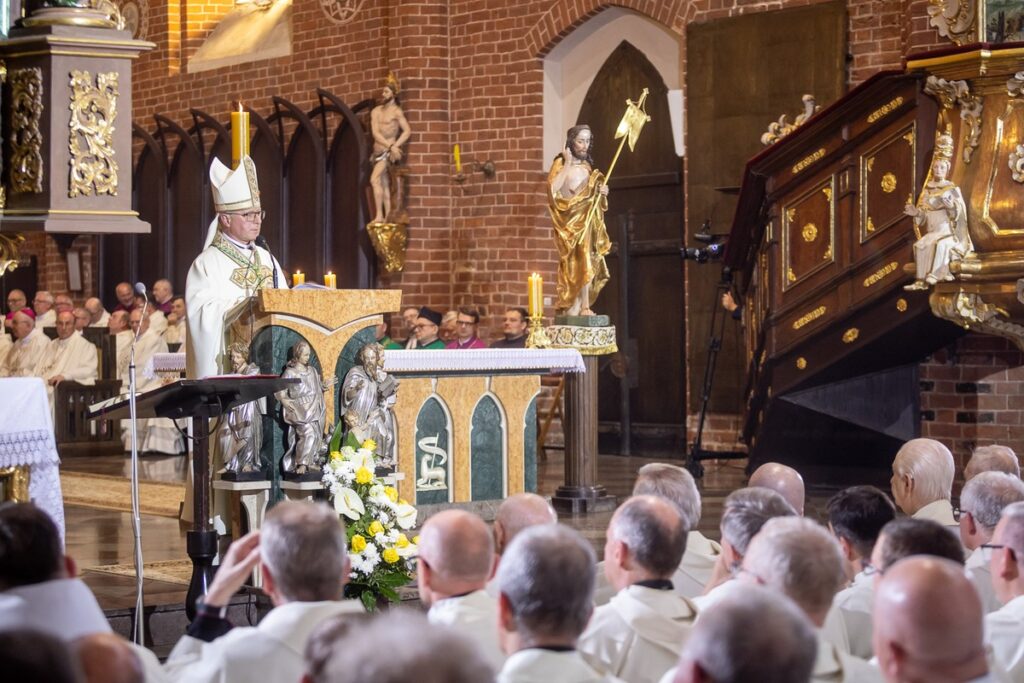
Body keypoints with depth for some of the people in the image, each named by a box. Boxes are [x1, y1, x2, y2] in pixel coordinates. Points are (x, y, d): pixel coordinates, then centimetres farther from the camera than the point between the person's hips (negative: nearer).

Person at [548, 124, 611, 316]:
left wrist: (602, 192, 3)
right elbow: (553, 188, -20)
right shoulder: (561, 163, -2)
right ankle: (584, 306, -18)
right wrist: (568, 163, -16)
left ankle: (573, 309, -3)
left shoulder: (588, 166, 16)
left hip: (587, 221, 6)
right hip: (570, 220, -6)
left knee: (583, 262, -2)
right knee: (582, 260, -16)